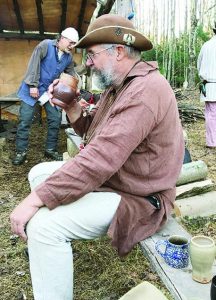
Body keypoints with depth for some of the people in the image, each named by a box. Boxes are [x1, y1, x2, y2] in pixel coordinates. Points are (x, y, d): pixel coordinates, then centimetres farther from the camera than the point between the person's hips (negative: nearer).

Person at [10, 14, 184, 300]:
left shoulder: (144, 90, -26)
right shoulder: (118, 85, 8)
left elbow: (100, 160, -32)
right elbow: (93, 132, 14)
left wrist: (35, 199, -27)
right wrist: (70, 106, -5)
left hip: (137, 197, -10)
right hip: (108, 177, 10)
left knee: (43, 224, -24)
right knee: (39, 173, 13)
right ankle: (53, 247, 24)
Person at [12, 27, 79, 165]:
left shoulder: (69, 57, 4)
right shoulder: (45, 45, -13)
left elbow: (71, 76, 12)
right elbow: (34, 65, -16)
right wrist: (33, 85, -19)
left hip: (51, 90, 5)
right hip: (32, 88, -5)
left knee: (56, 119, 1)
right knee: (25, 121, -4)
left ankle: (51, 149, 15)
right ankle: (21, 152, 6)